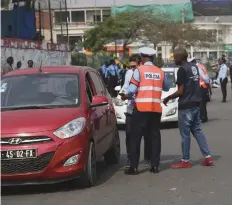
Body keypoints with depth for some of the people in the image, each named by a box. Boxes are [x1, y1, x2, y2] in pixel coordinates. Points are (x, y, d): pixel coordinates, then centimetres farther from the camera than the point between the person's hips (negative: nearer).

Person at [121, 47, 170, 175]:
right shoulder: (160, 72, 7)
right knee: (155, 136, 10)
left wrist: (125, 96, 9)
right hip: (156, 108, 4)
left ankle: (134, 167, -1)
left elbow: (132, 89, -10)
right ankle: (155, 166, 10)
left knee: (135, 137, 1)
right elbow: (166, 88, 17)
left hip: (141, 108, -4)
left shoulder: (139, 70, -4)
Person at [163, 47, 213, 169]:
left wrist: (168, 98, -4)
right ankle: (208, 157, 11)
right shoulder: (194, 67, 11)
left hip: (186, 106, -9)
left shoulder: (182, 70, -16)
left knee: (185, 134, 0)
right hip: (196, 104, 9)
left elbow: (180, 91, -17)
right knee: (197, 130, 14)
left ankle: (185, 161, 7)